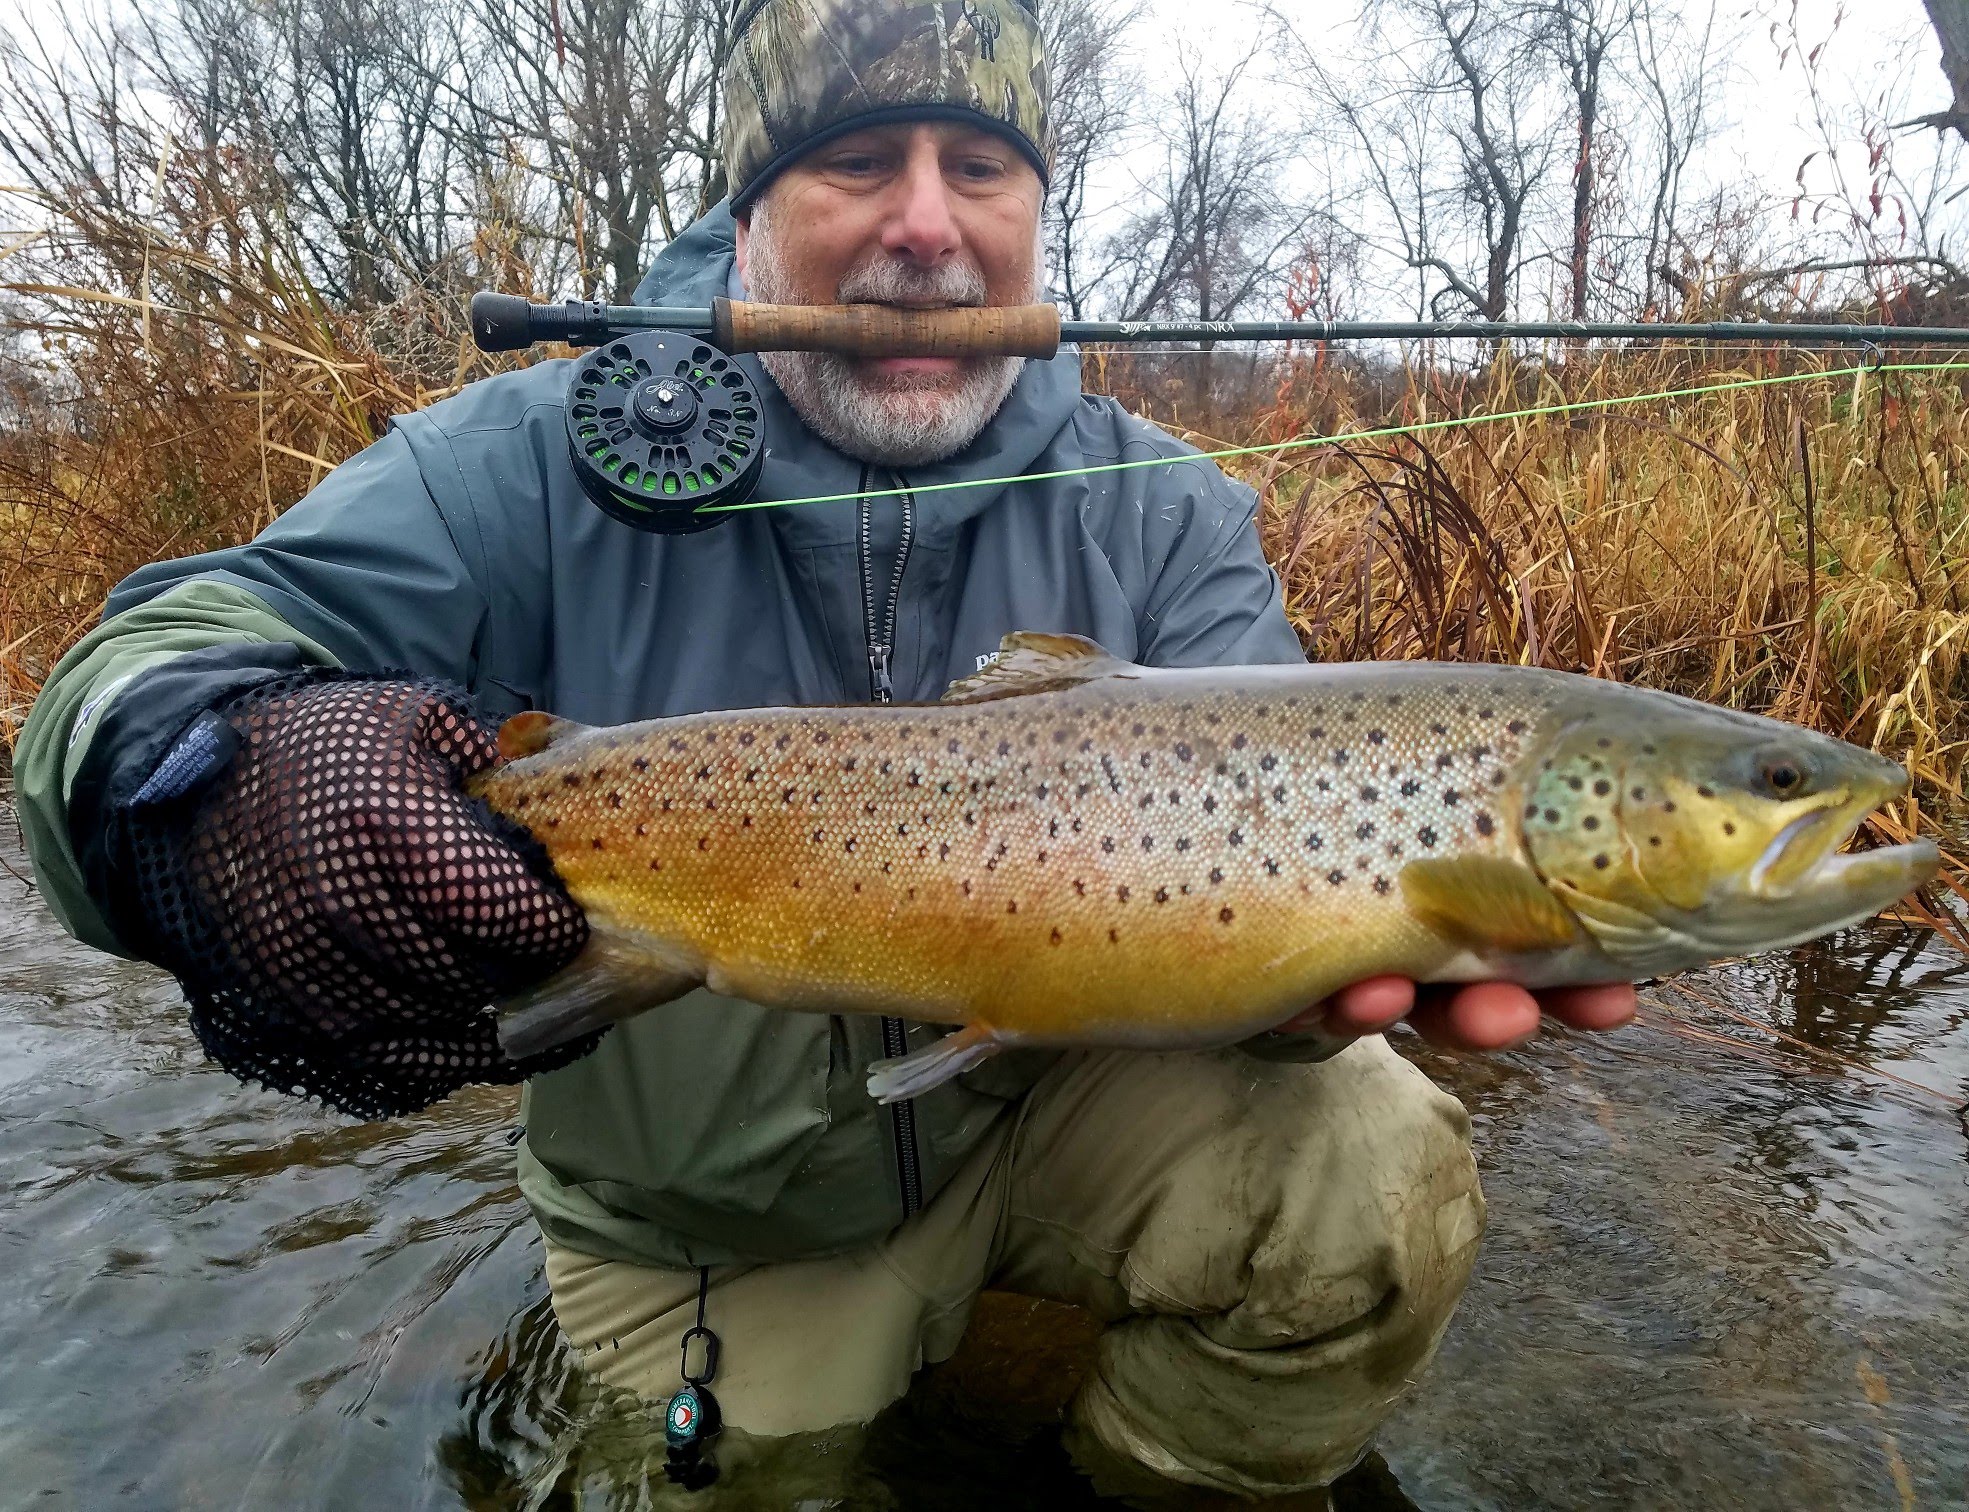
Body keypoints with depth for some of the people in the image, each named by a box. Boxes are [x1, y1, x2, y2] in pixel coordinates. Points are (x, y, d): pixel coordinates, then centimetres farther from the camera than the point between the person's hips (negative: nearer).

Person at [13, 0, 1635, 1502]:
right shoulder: (553, 464, -13)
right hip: (697, 1229, 0)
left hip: (1047, 1104, 1)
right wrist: (214, 785, -43)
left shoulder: (1162, 516, -7)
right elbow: (154, 659, -17)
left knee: (1382, 1182, -18)